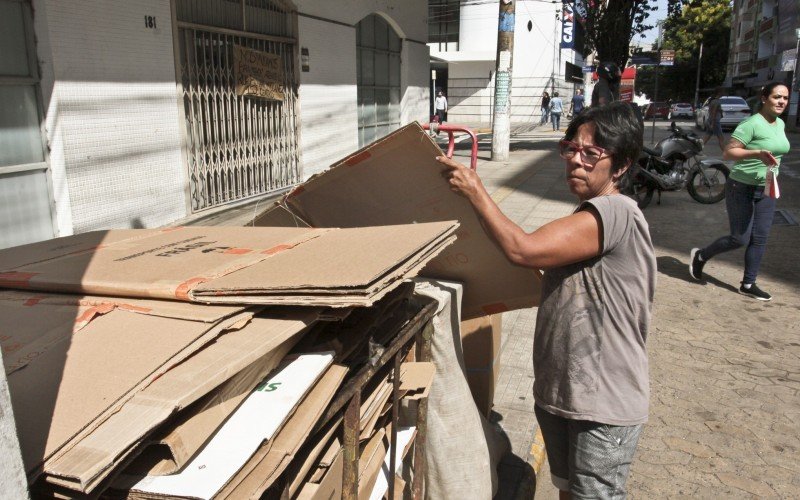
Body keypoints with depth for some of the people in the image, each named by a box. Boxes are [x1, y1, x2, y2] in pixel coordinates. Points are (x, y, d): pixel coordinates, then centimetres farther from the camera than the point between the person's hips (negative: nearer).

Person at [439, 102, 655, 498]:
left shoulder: (614, 213, -22)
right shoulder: (589, 218, 11)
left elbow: (522, 249, -30)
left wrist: (475, 191, -20)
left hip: (604, 403, -9)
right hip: (562, 389, 9)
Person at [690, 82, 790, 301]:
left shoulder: (780, 124, 8)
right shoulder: (752, 124, -17)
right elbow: (727, 152, -22)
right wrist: (757, 153, -32)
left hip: (766, 190, 8)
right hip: (741, 188, -7)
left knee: (759, 239, 7)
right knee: (740, 238, -3)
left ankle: (748, 284, 16)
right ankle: (700, 256, 21)